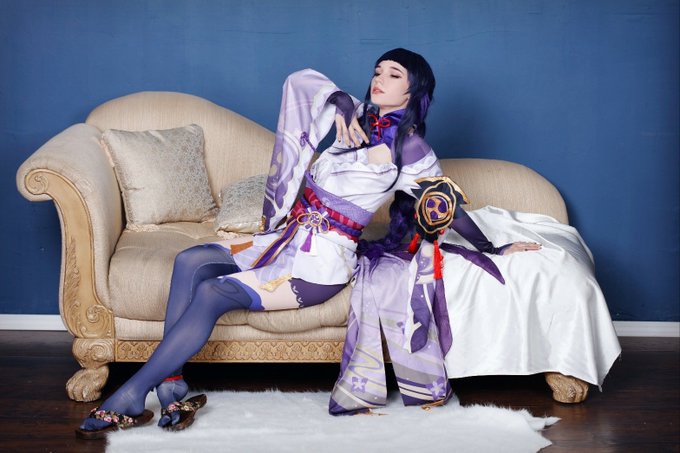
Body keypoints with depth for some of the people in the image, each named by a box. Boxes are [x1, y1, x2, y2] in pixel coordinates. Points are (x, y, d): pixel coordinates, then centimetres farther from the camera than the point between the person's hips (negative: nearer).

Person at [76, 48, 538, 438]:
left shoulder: (411, 150, -8)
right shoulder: (360, 117, 10)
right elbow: (301, 81, 11)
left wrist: (492, 248, 9)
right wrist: (341, 101, -7)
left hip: (323, 261, -7)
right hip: (290, 236, 8)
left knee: (213, 293, -23)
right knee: (191, 261, -12)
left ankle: (132, 398, -17)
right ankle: (171, 385, -16)